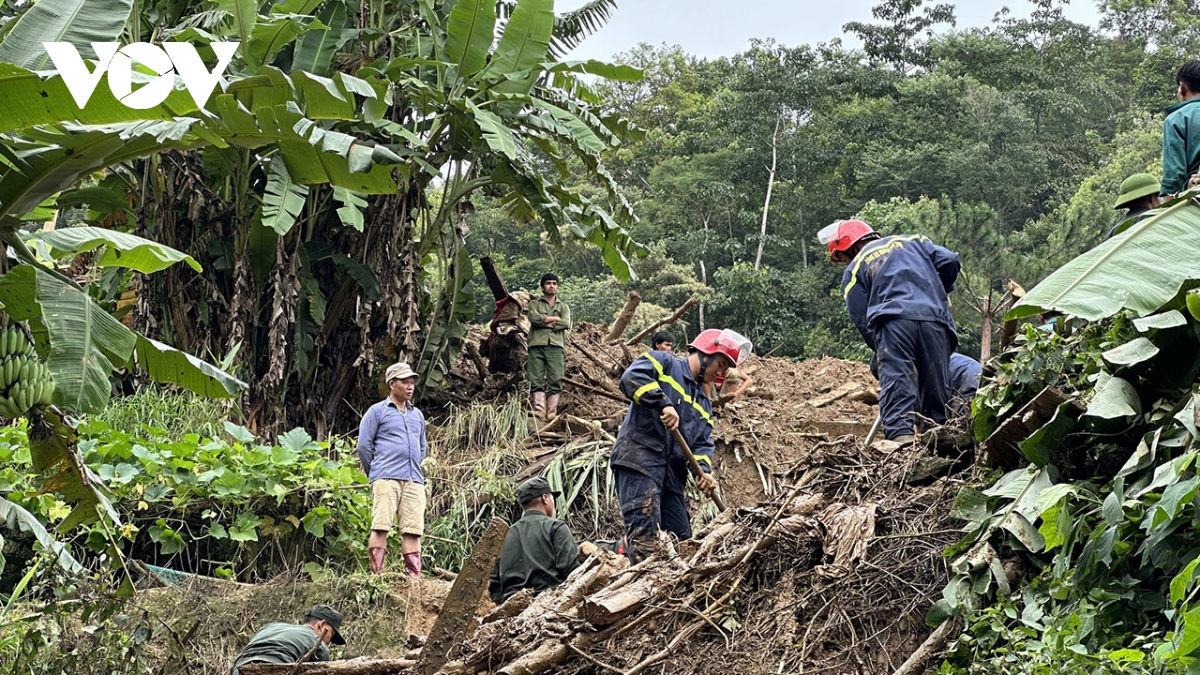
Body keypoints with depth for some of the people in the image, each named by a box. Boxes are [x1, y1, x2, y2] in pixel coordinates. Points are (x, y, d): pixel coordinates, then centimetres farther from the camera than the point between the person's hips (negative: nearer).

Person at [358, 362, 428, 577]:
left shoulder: (417, 415, 21)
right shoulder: (377, 411, 6)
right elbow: (364, 444, 3)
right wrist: (374, 473, 6)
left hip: (414, 480, 5)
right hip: (386, 478, -5)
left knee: (413, 530, -2)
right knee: (381, 526, -11)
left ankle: (414, 577, -2)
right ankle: (377, 574, -12)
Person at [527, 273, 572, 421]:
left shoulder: (563, 307, 23)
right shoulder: (535, 303, 19)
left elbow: (566, 324, 3)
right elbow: (533, 318, -4)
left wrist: (545, 323, -3)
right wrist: (555, 318, 0)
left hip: (555, 345, 1)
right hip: (537, 344, -1)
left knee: (555, 380, -11)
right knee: (537, 380, -11)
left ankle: (552, 413, -15)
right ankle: (539, 411, -18)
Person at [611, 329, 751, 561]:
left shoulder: (704, 404, 27)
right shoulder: (664, 363, 4)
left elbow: (702, 444, 16)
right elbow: (632, 377, -15)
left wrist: (703, 470, -5)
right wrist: (663, 404, -24)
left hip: (672, 475, 9)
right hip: (638, 462, -9)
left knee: (682, 540, 7)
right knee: (645, 535, -20)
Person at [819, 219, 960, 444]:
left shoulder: (854, 270, 18)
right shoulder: (912, 240, 29)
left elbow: (862, 322, 11)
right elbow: (949, 261, 16)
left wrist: (879, 349, 22)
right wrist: (943, 292, 33)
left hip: (894, 320, -3)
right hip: (935, 320, 3)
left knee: (896, 381, -12)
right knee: (935, 388, 8)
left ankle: (901, 435, -31)